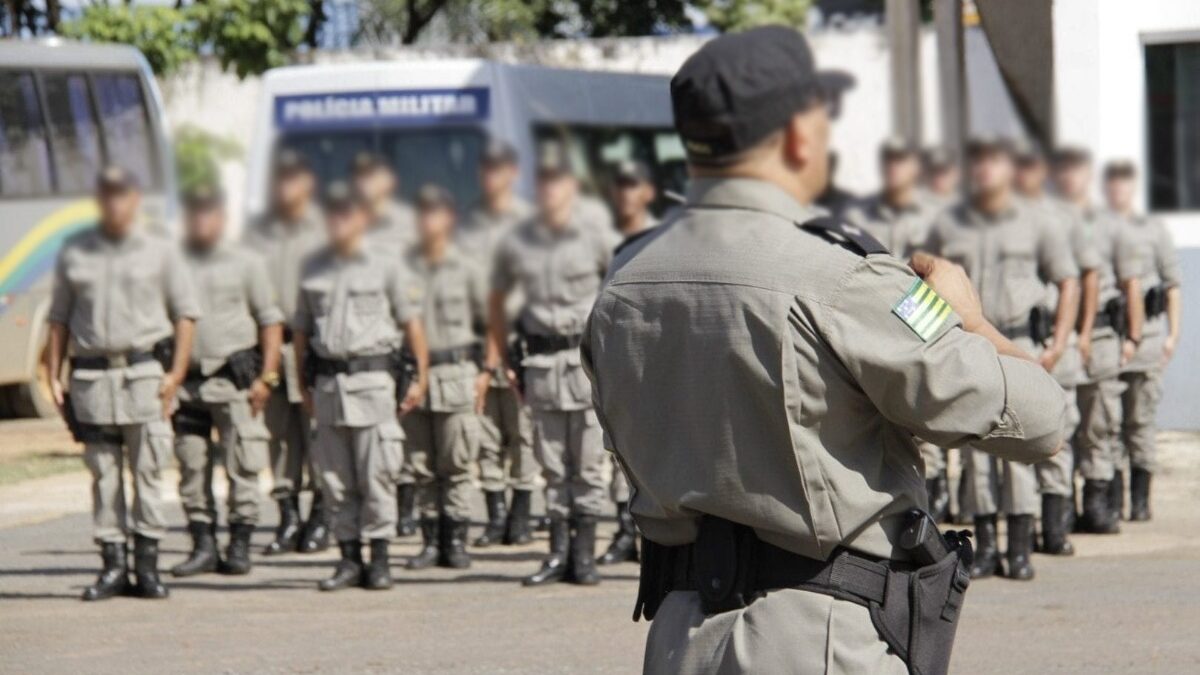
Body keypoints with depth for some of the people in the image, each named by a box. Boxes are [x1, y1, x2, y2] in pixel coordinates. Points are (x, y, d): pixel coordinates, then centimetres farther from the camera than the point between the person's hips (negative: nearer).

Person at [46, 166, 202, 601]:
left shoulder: (159, 252, 6)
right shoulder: (73, 252, 10)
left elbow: (185, 314, 6)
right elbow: (59, 319, 12)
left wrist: (175, 375, -4)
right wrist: (54, 377, 5)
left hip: (146, 373, -1)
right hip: (91, 378, 1)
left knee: (148, 471, -3)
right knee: (103, 474, 2)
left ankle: (147, 564, 2)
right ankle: (113, 565, 6)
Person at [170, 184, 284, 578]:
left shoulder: (245, 264, 6)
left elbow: (270, 321, 6)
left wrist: (266, 378, -2)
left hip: (235, 379, -2)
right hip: (187, 379, 2)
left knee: (242, 468, -3)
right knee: (191, 468, 3)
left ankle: (240, 546, 3)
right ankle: (203, 546, 10)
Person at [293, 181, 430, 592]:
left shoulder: (385, 267, 1)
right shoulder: (314, 268, 11)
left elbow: (411, 323, 2)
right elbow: (301, 329, 15)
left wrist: (421, 377, -3)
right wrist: (304, 383, 11)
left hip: (372, 377, -4)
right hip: (327, 382, 4)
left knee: (376, 474, -5)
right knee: (335, 477, 5)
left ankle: (379, 559, 1)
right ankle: (349, 559, 11)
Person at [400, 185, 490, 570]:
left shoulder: (466, 270, 2)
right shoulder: (404, 268, 7)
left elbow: (491, 322, 6)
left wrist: (486, 372, -1)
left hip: (456, 374, -2)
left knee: (457, 464, -2)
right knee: (421, 466, 4)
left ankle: (456, 539, 4)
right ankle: (431, 540, 10)